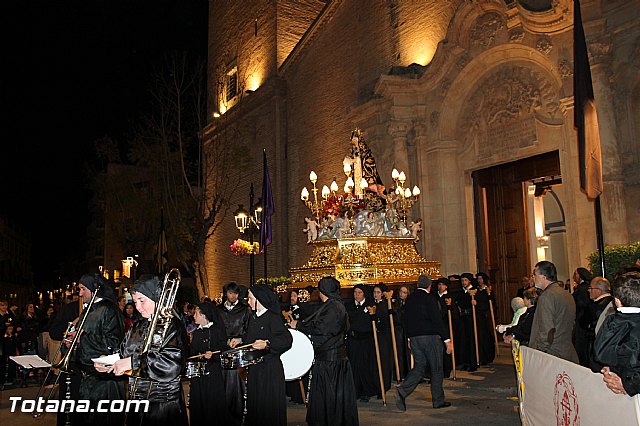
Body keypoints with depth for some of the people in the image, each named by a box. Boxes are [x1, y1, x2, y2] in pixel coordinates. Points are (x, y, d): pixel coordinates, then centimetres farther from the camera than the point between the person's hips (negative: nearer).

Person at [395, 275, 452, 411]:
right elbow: (437, 320, -15)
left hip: (414, 338, 6)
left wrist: (409, 338, 22)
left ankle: (403, 389, -9)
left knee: (419, 367, 11)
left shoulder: (410, 299, 8)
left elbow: (406, 319, 13)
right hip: (430, 337, -6)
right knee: (436, 368, 7)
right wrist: (447, 339, -12)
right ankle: (438, 400, 16)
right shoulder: (430, 298, -12)